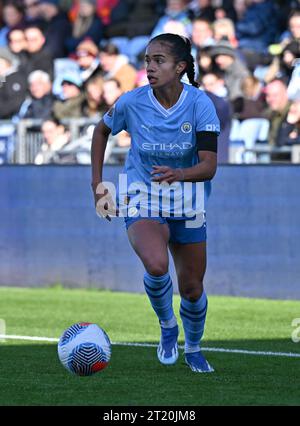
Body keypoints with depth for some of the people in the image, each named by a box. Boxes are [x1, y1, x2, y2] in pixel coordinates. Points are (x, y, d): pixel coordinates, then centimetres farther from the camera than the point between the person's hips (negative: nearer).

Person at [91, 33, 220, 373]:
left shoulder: (199, 103, -16)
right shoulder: (132, 102, -14)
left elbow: (209, 166, -22)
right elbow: (102, 130, 9)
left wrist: (179, 174, -42)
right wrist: (97, 184, 6)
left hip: (187, 205, 1)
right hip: (141, 201, -1)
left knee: (192, 288, 9)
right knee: (156, 265, -30)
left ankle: (193, 350, 39)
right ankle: (167, 326, 0)